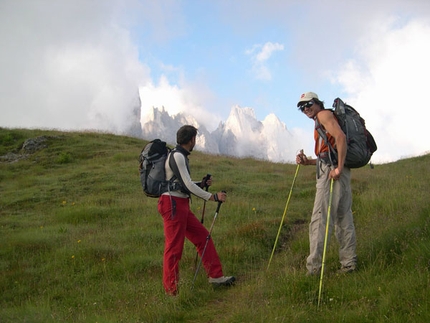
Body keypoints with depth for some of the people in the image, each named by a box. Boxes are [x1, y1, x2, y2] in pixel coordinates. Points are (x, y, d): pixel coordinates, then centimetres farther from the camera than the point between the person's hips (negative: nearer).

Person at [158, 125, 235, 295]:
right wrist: (213, 197, -14)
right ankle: (171, 290, 1)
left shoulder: (181, 156, 18)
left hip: (182, 205, 10)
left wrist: (202, 184, 10)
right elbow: (187, 186, -18)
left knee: (203, 236, 11)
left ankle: (215, 276, 17)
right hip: (172, 205, -10)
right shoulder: (177, 156, -13)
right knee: (174, 247, -6)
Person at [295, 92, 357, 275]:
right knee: (343, 218, 10)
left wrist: (338, 168, -23)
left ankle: (313, 267, -12)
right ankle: (349, 263, 15)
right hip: (332, 169, 10)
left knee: (320, 219, -11)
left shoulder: (324, 115, -2)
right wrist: (308, 162, 10)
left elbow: (340, 136, -19)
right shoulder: (321, 123, 26)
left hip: (331, 171, -10)